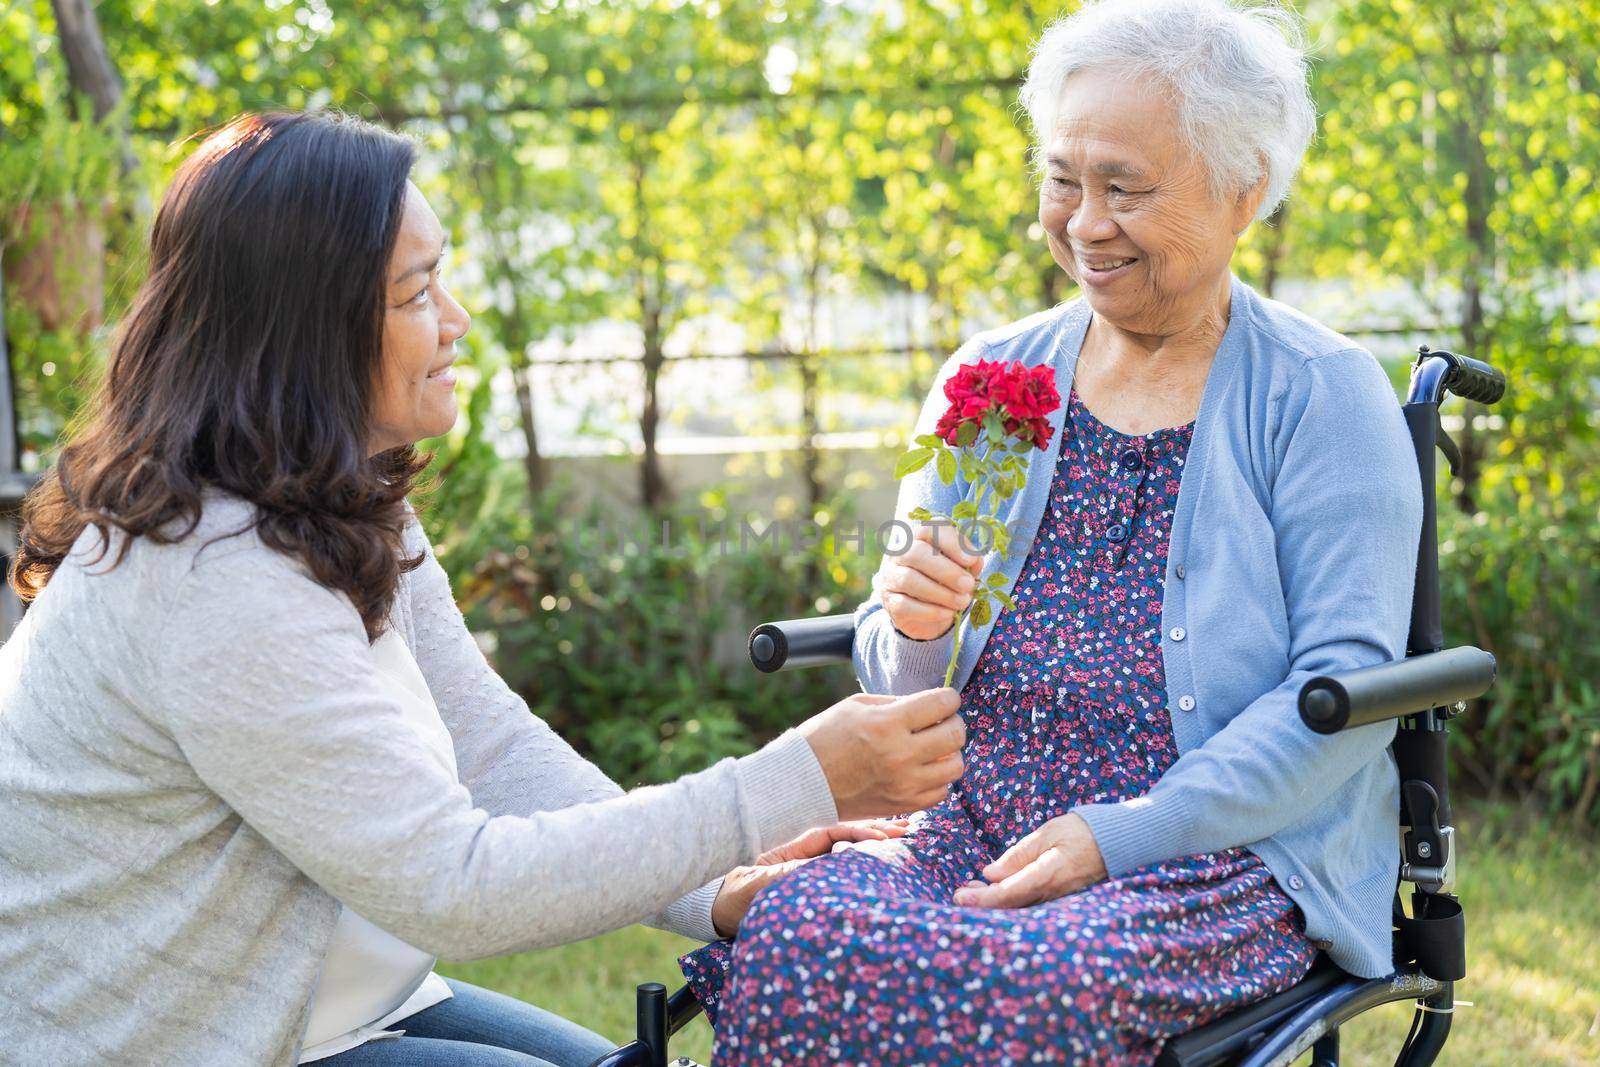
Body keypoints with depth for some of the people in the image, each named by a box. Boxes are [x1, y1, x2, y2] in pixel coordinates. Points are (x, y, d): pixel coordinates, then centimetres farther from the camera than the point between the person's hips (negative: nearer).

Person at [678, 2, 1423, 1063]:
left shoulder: (1323, 395, 1)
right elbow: (902, 681, 15)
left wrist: (1120, 836, -18)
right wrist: (917, 628, -10)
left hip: (1227, 855, -3)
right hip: (974, 832, 4)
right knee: (788, 937, -28)